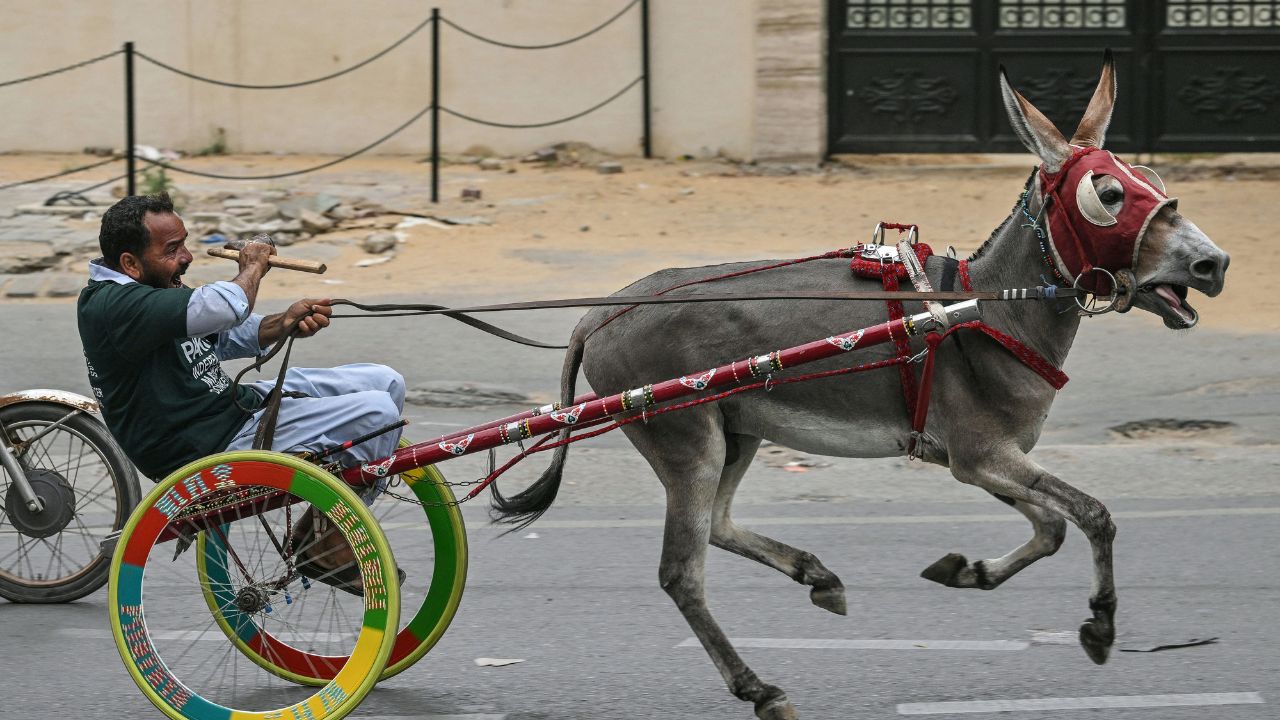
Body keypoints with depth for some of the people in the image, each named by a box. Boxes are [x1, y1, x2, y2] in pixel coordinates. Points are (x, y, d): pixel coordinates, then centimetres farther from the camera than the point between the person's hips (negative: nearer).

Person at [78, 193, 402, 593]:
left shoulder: (151, 291, 10)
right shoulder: (113, 305, -23)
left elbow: (228, 336, 14)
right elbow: (223, 307, -35)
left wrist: (284, 323, -8)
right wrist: (253, 266, -12)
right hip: (213, 448, -11)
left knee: (385, 382, 8)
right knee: (375, 411, -20)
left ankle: (317, 526, 13)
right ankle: (332, 550, -3)